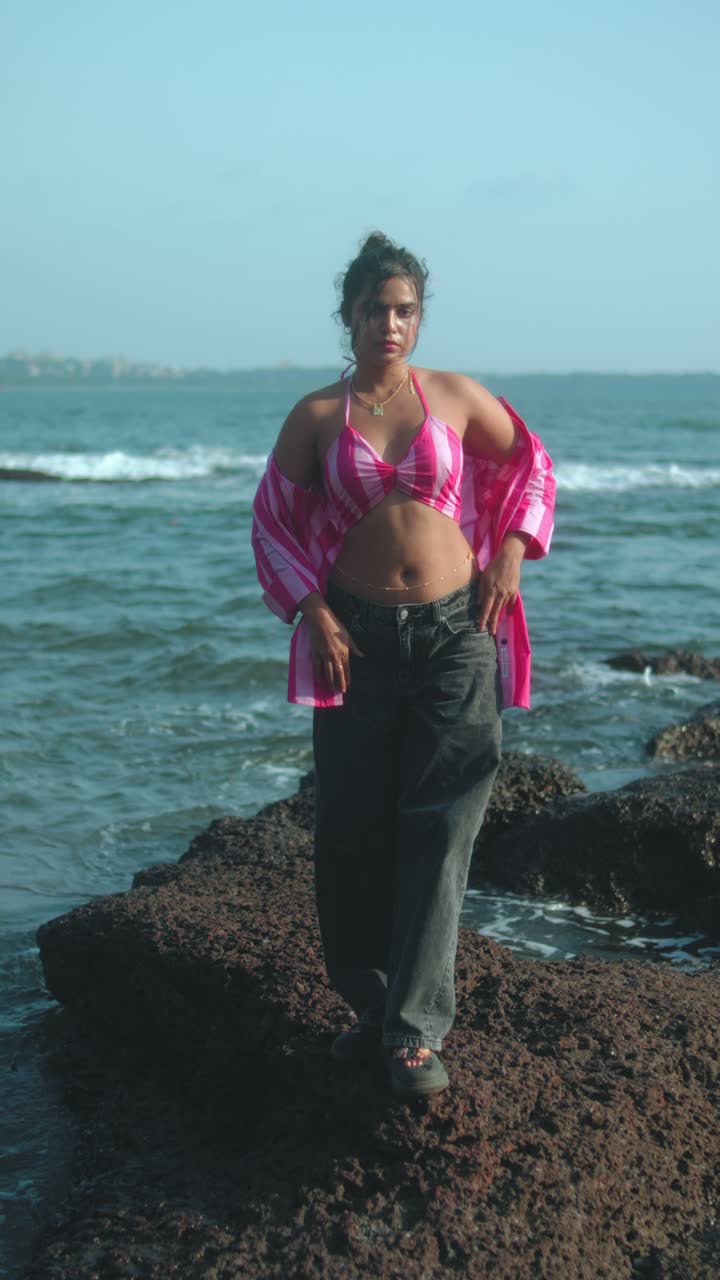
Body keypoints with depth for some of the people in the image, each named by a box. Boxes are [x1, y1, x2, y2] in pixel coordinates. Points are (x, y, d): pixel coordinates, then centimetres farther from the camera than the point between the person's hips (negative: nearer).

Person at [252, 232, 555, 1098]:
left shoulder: (457, 398, 3)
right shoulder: (317, 417, 2)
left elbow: (531, 464, 16)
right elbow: (273, 521, 7)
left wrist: (511, 555, 3)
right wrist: (315, 615, -3)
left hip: (454, 635, 0)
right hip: (358, 638, 1)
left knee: (439, 830, -5)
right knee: (354, 832, 6)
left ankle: (415, 1029, -1)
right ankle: (369, 1004, 22)